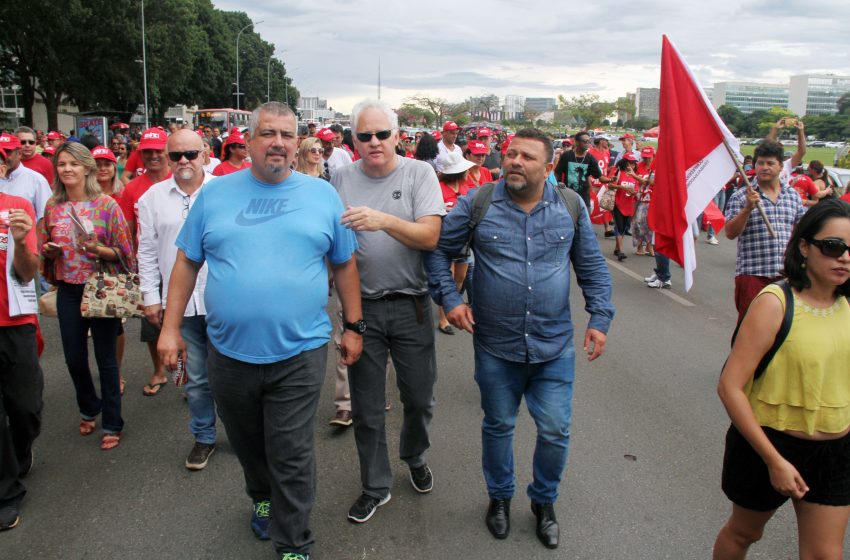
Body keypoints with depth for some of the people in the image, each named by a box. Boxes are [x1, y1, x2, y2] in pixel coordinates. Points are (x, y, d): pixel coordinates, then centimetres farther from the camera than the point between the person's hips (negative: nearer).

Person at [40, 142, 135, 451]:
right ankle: (89, 409, 37)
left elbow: (123, 251, -6)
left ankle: (112, 425, 16)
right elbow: (45, 251, 16)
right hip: (68, 290, 4)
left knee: (106, 358, 2)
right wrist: (49, 250, -6)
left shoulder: (106, 204, -7)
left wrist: (98, 249, -23)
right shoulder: (52, 207, 5)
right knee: (74, 358, 12)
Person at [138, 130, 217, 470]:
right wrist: (151, 298, 6)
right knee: (196, 377, 12)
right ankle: (204, 436, 28)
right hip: (179, 302, 2)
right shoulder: (153, 197, 7)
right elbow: (148, 252, 10)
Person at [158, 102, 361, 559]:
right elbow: (186, 263, 6)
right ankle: (262, 499, 49)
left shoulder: (322, 195, 1)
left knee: (291, 456, 4)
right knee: (247, 445, 21)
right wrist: (170, 328, 3)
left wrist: (353, 326, 5)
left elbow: (345, 264, 7)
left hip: (298, 354, -2)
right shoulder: (215, 193, 3)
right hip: (229, 352, 2)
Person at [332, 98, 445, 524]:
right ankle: (375, 487, 29)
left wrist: (383, 220, -28)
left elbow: (430, 236, -16)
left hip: (410, 306, -1)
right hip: (361, 306, 1)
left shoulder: (419, 173, -5)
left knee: (419, 398, 12)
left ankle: (414, 457, 44)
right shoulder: (342, 178, 2)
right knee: (366, 406, 10)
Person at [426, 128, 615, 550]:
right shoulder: (477, 203, -6)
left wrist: (600, 318, 1)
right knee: (498, 427, 16)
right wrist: (449, 299, -7)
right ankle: (500, 497, 41)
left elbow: (592, 267, 8)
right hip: (495, 347, 0)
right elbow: (439, 250, 3)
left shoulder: (571, 207, -1)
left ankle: (544, 501, 34)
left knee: (555, 432, 7)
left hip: (554, 347, 1)